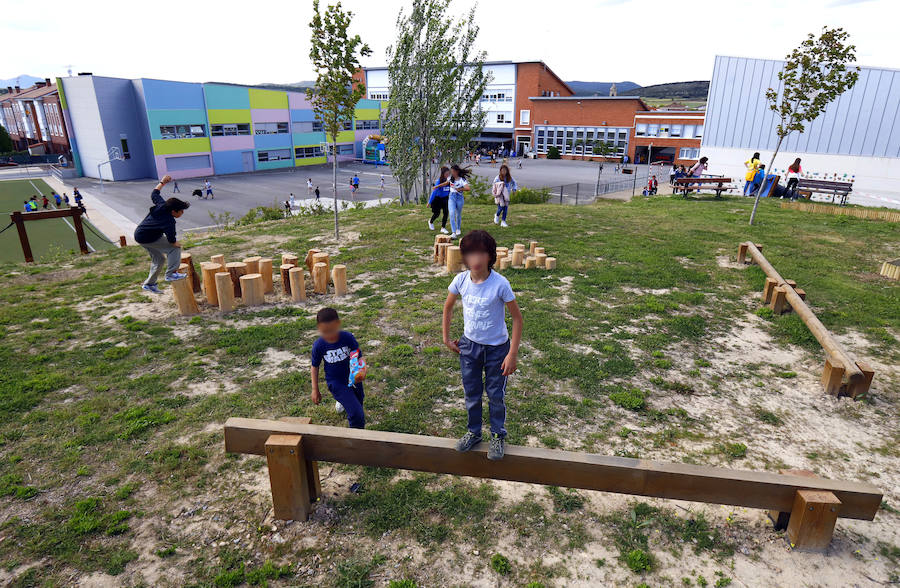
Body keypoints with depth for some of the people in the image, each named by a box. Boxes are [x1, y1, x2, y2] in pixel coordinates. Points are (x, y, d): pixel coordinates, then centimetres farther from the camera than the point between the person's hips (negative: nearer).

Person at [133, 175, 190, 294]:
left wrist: (162, 182, 19)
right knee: (174, 248, -13)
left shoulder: (161, 204, -7)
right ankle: (170, 274, -13)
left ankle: (149, 284, 31)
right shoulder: (169, 221, -30)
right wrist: (177, 243, -11)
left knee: (159, 259, 20)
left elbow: (154, 194, 12)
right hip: (147, 239, -10)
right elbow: (171, 240, -32)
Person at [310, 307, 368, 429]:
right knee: (357, 415, -15)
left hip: (353, 377, 3)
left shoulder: (348, 337, -19)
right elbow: (314, 367, -3)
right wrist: (315, 390, -2)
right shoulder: (319, 345, -18)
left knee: (358, 404, 29)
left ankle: (342, 400, 63)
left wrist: (362, 371, -34)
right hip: (336, 382, -3)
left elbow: (359, 357, -13)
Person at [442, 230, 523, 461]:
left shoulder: (500, 284, -24)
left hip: (496, 348, -3)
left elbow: (517, 318, -16)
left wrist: (512, 354, -17)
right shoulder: (461, 280, -13)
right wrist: (446, 338, 7)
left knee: (496, 395, 12)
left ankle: (498, 436, 35)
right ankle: (473, 432, 41)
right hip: (469, 345, 4)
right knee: (471, 394, 19)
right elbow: (448, 307, 7)